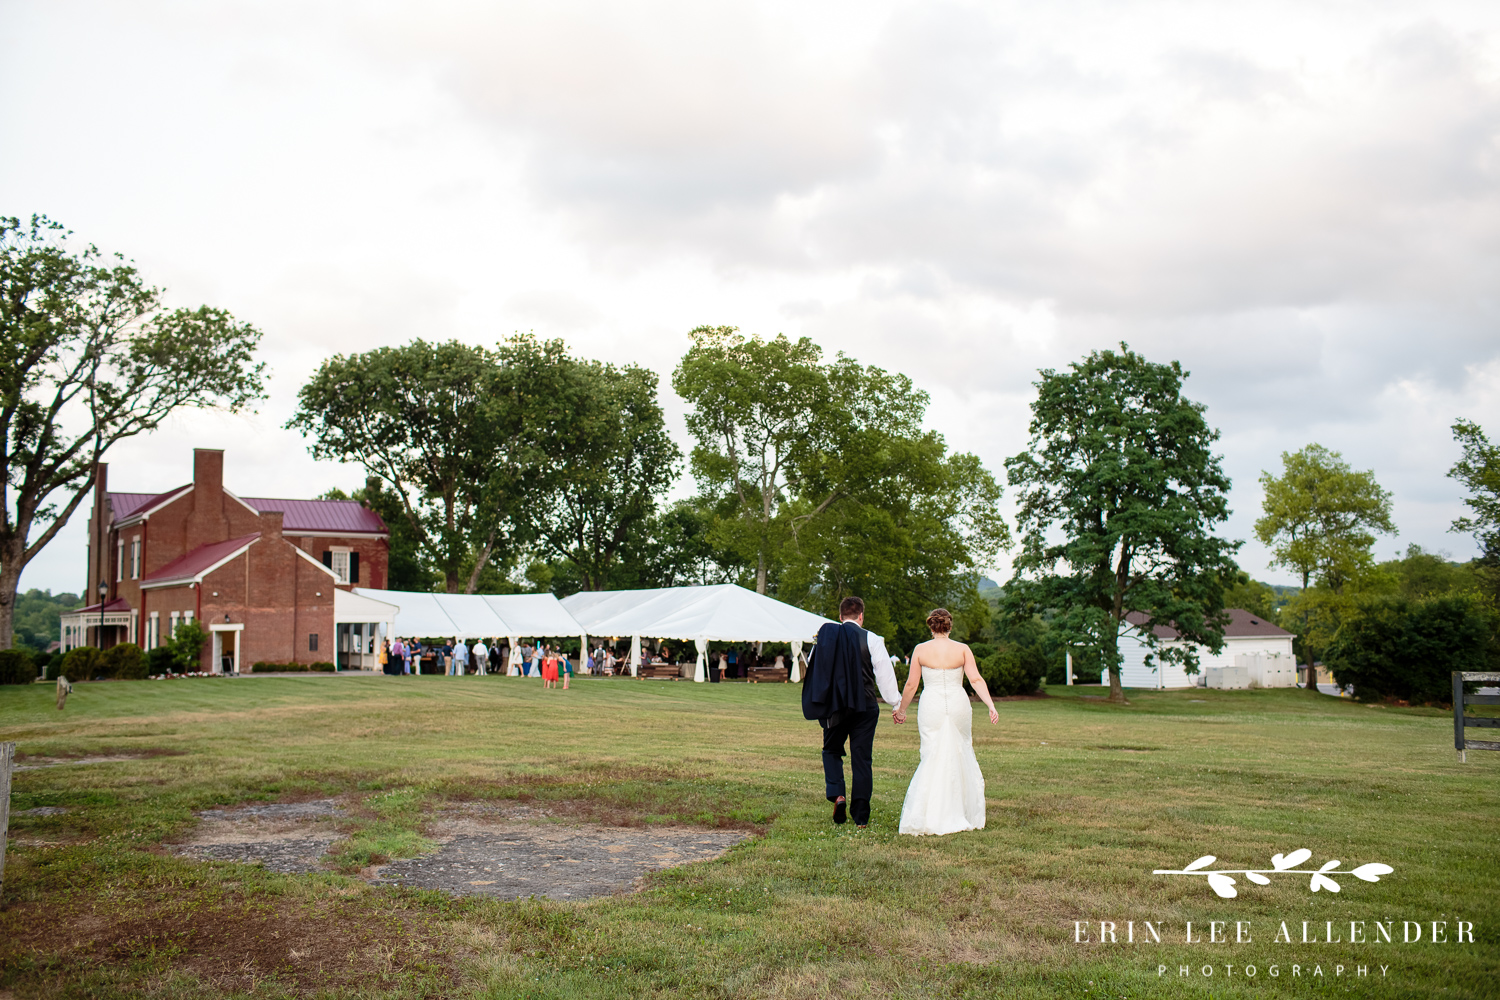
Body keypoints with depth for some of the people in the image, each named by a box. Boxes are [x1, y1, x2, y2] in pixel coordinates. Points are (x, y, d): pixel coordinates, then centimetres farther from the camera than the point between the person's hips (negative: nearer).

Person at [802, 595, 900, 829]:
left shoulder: (825, 636, 2)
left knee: (831, 751, 19)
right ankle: (861, 818, 6)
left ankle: (837, 794, -5)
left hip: (833, 706, 1)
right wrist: (896, 704, 4)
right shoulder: (871, 639, -5)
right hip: (864, 707, -1)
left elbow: (813, 669, 9)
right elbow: (885, 674, -5)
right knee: (862, 760, 5)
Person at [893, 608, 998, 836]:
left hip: (931, 706, -1)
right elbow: (976, 680, -8)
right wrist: (991, 705, -8)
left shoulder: (920, 650, -1)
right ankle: (969, 816, 20)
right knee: (962, 757, 13)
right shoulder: (962, 649, 1)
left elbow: (911, 684, 2)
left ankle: (923, 818, -8)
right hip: (958, 705, 1)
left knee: (932, 759, 1)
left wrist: (901, 710, 14)